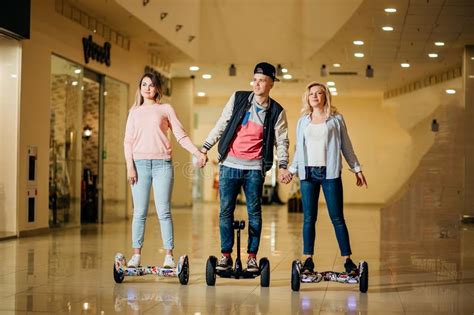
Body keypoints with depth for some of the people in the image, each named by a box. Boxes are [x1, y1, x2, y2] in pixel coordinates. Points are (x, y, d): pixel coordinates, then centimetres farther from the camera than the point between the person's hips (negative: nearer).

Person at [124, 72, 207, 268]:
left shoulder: (165, 109, 12)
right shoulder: (135, 111, 17)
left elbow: (181, 135, 7)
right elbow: (128, 140, 11)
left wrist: (197, 153, -7)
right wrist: (130, 165, -1)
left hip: (162, 163, -1)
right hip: (140, 163, 2)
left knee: (164, 212, -5)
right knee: (139, 212, 0)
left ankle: (169, 256, -3)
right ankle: (136, 255, 5)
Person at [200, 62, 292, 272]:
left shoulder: (276, 111, 3)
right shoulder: (238, 98, 5)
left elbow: (281, 141, 4)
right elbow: (221, 125, 8)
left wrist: (283, 165, -9)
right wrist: (205, 148, 4)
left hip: (254, 168, -1)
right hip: (229, 165, 1)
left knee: (254, 213, 3)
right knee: (226, 211, 3)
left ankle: (252, 256, 13)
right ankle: (226, 254, 13)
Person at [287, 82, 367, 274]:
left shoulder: (336, 119, 8)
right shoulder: (303, 121, 15)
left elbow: (346, 146, 11)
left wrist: (356, 169, 9)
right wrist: (292, 170, 10)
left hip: (330, 172, -2)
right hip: (308, 172, 2)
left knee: (337, 218, -4)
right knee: (309, 218, 1)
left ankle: (347, 259, 0)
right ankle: (308, 260, 6)